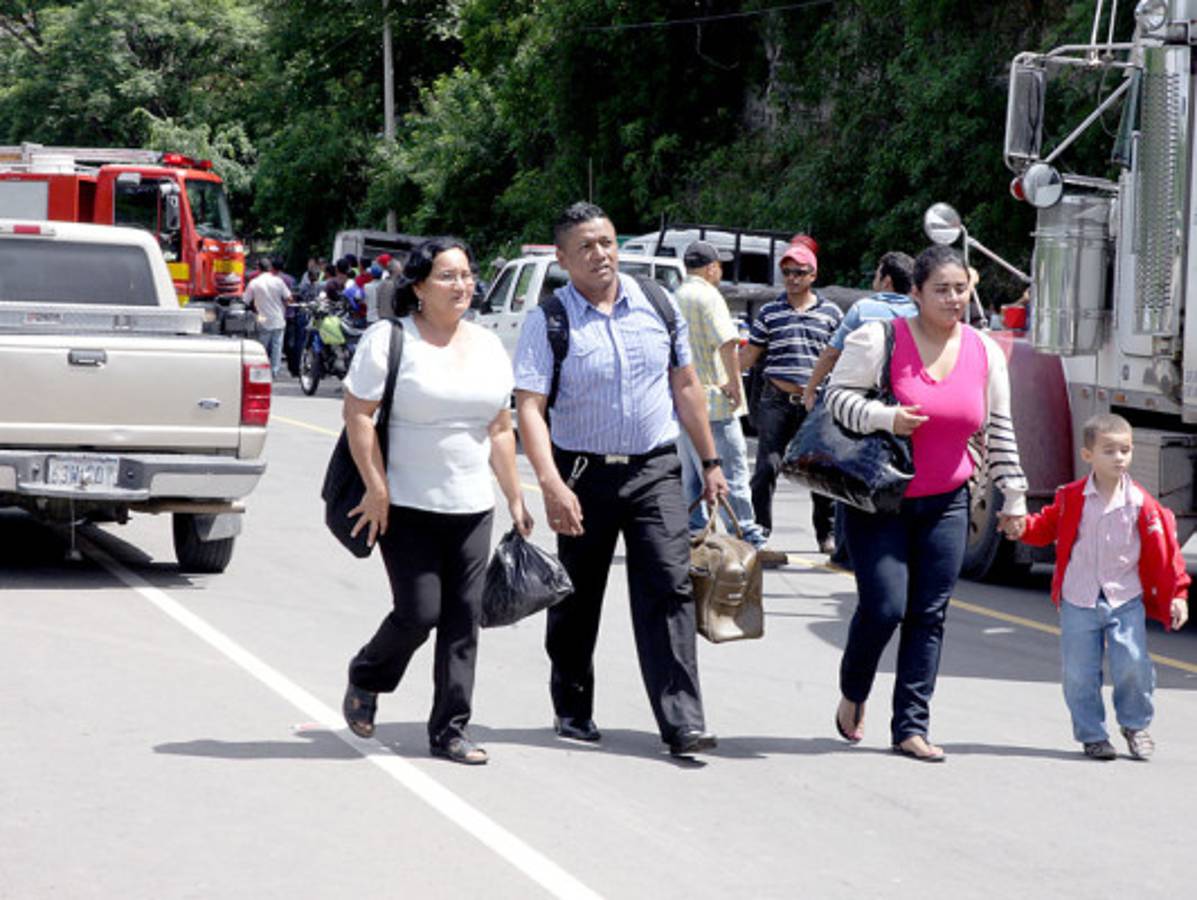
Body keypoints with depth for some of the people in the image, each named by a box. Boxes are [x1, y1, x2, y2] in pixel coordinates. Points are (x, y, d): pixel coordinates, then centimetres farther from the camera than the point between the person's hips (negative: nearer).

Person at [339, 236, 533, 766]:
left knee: (462, 621, 1)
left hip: (471, 508, 5)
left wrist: (515, 498, 12)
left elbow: (500, 429, 16)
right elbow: (357, 414, -10)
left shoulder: (488, 347, 12)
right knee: (419, 612, -8)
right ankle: (365, 681, 21)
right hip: (406, 506, -5)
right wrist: (377, 488, -15)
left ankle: (450, 731, 8)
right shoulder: (389, 340, -7)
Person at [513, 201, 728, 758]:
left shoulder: (657, 304, 5)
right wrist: (550, 483, -26)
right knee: (576, 599, 10)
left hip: (655, 469, 1)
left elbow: (686, 386, 13)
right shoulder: (548, 321, -6)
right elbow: (529, 407, -14)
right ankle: (572, 710, 28)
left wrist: (710, 462, 13)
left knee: (669, 587, -9)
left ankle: (682, 724, -12)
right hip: (583, 473, -1)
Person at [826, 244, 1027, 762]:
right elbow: (839, 397, -10)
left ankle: (911, 727, 6)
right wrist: (887, 418, -27)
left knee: (929, 615, 1)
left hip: (945, 503, 4)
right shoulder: (881, 339, -10)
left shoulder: (984, 351, 5)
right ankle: (853, 694, 18)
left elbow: (998, 429, 13)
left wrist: (1013, 497, 13)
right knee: (884, 606, -11)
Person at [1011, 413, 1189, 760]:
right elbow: (1047, 526, 11)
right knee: (1079, 673, 1)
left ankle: (1135, 725, 16)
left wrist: (1177, 595, -3)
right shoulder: (1071, 499, -2)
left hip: (1126, 601, -1)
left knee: (1134, 666, -10)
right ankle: (1092, 734, 19)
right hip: (1079, 601, 1)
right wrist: (1022, 527, -10)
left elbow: (1164, 552, -1)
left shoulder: (1141, 504, -5)